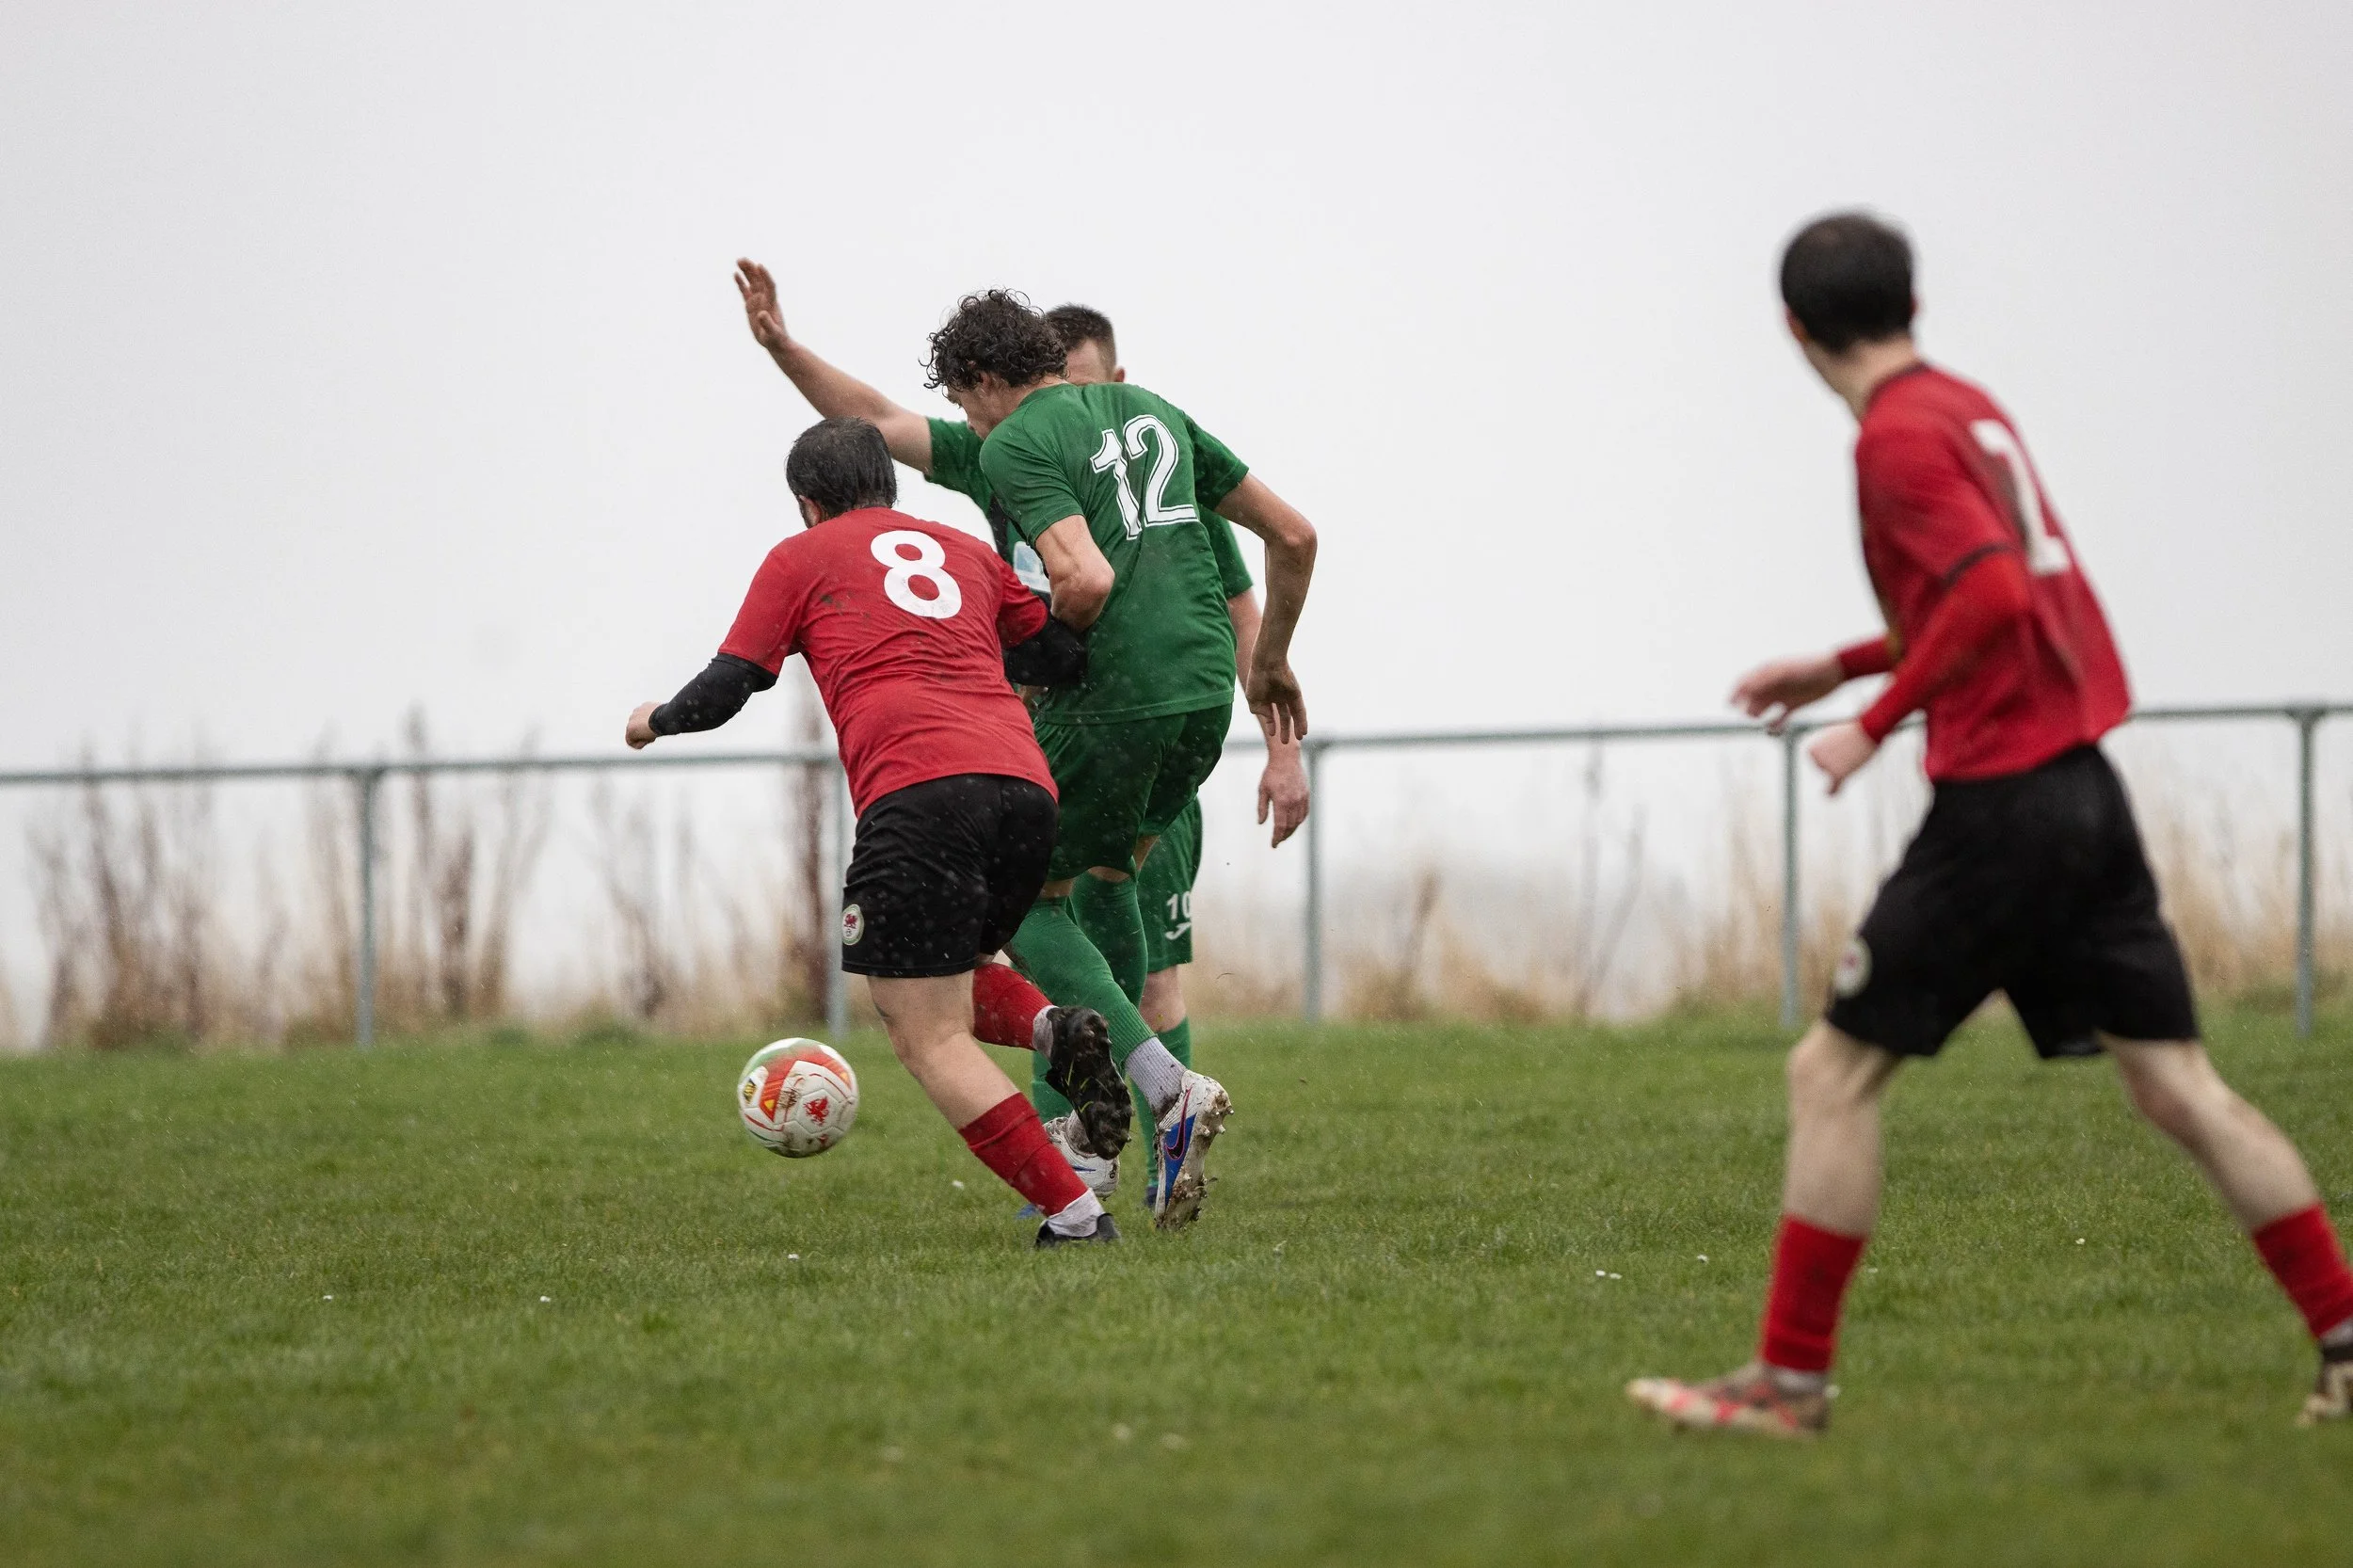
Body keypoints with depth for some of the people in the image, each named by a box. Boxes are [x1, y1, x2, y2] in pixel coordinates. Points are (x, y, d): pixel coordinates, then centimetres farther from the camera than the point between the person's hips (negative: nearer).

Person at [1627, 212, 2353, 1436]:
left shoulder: (1900, 434, -11)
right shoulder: (1970, 409, 16)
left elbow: (1994, 595, -23)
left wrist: (1875, 723, -14)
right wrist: (1842, 666, 26)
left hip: (1999, 801, -9)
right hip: (2084, 783, 9)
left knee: (1832, 1072, -1)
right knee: (2176, 1085, 8)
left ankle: (1791, 1379, 1)